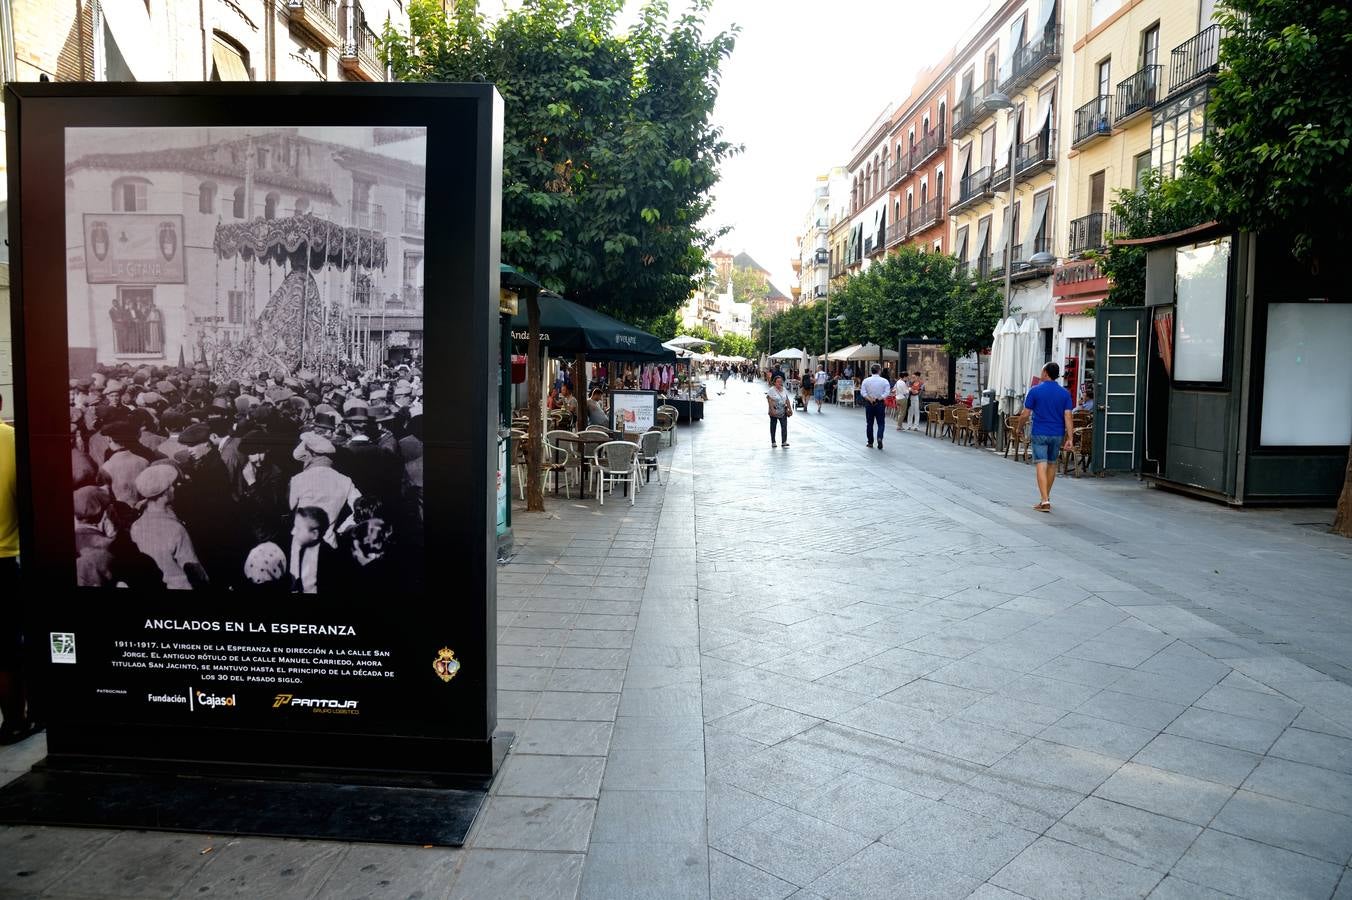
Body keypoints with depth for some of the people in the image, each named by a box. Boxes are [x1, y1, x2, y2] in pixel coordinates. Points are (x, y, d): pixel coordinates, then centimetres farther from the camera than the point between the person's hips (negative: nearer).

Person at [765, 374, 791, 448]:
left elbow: (787, 400, 13)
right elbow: (770, 401, -15)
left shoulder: (784, 390, 9)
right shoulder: (771, 390, -9)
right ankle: (773, 442, 16)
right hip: (774, 411, -4)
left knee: (784, 426, -7)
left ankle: (784, 441, -7)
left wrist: (790, 408, 8)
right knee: (773, 426, 7)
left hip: (783, 411, 4)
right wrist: (772, 410, -22)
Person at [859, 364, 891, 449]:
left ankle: (870, 442, 14)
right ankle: (879, 438, -19)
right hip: (880, 404, -1)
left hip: (869, 404, 1)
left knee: (869, 423, 10)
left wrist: (870, 399, -13)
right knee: (881, 423, 5)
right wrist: (879, 398, -12)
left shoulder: (866, 380, -2)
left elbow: (862, 392, -10)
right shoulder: (884, 381, -4)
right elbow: (887, 392, -13)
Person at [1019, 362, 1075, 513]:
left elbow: (1025, 415, -6)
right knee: (1052, 465, 17)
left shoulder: (1035, 391, -7)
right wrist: (1069, 438, -4)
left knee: (1042, 466, -7)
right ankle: (1046, 497, 29)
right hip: (1057, 435, 4)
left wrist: (1019, 427, 12)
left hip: (1039, 434, -3)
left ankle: (1045, 501, -17)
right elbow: (1068, 417, -4)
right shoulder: (1065, 393, 2)